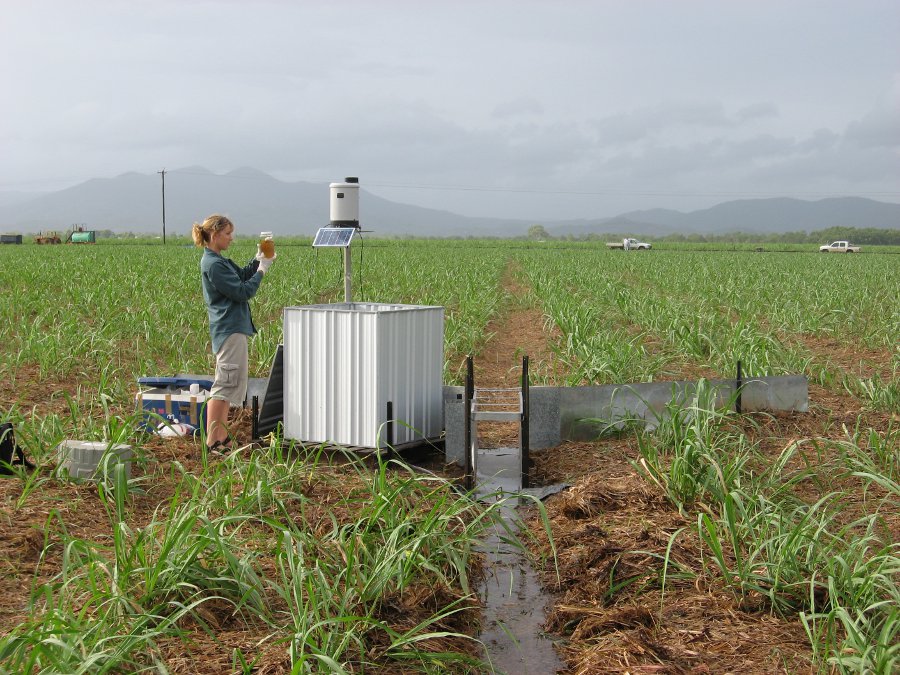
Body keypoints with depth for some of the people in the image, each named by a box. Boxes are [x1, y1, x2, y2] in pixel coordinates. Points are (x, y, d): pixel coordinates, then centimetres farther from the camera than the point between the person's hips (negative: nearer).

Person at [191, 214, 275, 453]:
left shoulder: (220, 261, 13)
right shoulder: (213, 264, -18)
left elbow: (242, 275, 25)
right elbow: (243, 292, -18)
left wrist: (258, 260, 10)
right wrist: (262, 269, -8)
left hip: (232, 328, 11)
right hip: (229, 329, -11)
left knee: (228, 385, 15)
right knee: (225, 385, -9)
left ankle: (221, 438, 22)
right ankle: (213, 442, -5)